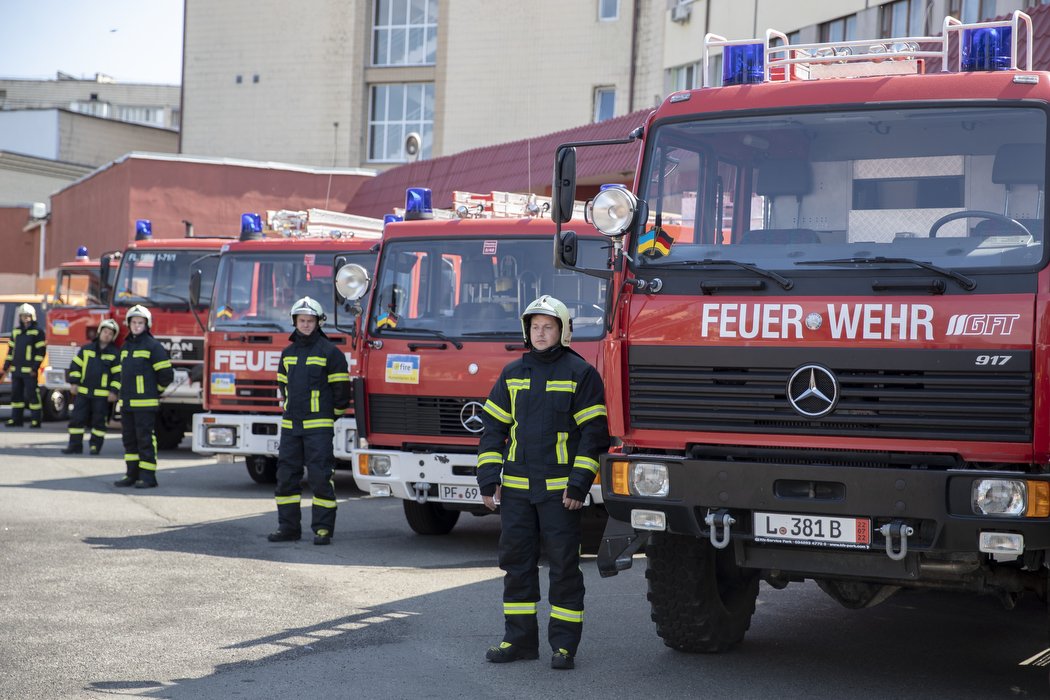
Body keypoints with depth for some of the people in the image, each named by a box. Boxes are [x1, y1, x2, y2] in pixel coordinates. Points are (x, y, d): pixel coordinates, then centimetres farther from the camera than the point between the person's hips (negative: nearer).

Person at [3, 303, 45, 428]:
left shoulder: (37, 332, -3)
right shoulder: (16, 332, 15)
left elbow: (40, 352, -7)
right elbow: (11, 351, 19)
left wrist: (35, 368, -14)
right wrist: (5, 367, 15)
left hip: (29, 371, -6)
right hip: (16, 370, 6)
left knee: (32, 394, -6)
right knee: (16, 394, 7)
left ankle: (35, 420, -3)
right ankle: (16, 419, 13)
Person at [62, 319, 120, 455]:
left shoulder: (115, 353, 0)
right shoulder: (86, 349, 8)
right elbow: (76, 365, 10)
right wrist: (74, 382, 0)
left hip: (102, 394, -2)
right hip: (83, 392, 3)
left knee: (99, 421, 1)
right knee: (77, 418, 1)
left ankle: (96, 445, 11)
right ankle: (75, 445, 7)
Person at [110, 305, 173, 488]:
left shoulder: (153, 346, -6)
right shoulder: (126, 346, 17)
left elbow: (166, 374, -7)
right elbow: (119, 370, 28)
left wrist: (155, 391, 4)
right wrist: (115, 389, 17)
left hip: (145, 403, -8)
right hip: (126, 403, 8)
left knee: (145, 439, -7)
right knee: (129, 439, 11)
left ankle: (148, 477, -4)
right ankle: (132, 474, 18)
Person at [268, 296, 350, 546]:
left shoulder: (330, 352, -4)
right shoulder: (288, 353, 14)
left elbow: (341, 389, -3)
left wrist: (329, 416, 3)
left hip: (319, 427, -6)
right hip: (290, 426, 6)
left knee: (320, 477, -7)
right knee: (286, 476, 6)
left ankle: (323, 528, -3)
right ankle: (288, 527, 13)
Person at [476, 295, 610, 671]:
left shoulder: (580, 374, -1)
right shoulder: (512, 374, 12)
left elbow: (594, 432, -5)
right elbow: (493, 427, 13)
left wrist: (579, 484, -12)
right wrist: (488, 478, 3)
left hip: (559, 490, -4)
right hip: (516, 487, 4)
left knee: (564, 565, 0)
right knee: (516, 561, 7)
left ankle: (564, 643, 6)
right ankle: (520, 639, 16)